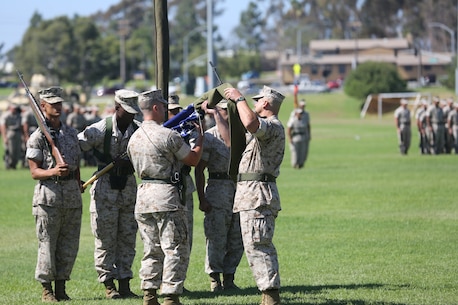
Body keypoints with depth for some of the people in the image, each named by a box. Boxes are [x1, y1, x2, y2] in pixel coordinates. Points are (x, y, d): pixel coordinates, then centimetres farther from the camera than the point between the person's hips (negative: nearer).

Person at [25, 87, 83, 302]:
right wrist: (54, 172, -24)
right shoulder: (37, 137, -3)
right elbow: (34, 172, -8)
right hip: (49, 195, -5)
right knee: (47, 244, -3)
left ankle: (61, 288, 15)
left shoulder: (71, 133, 14)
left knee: (69, 244, 6)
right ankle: (46, 288, 5)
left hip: (72, 194, 5)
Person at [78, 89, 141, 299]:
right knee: (106, 240, 0)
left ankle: (124, 284, 14)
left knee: (127, 239, 8)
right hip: (106, 190, -4)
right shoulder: (100, 130, -12)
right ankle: (108, 285, 7)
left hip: (129, 188, 4)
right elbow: (76, 146, -11)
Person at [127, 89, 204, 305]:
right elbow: (193, 159, -5)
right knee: (175, 249, -2)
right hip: (166, 196, -7)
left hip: (143, 196, 7)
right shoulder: (168, 135, -13)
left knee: (152, 250, 14)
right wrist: (200, 137, 14)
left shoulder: (134, 138, 9)